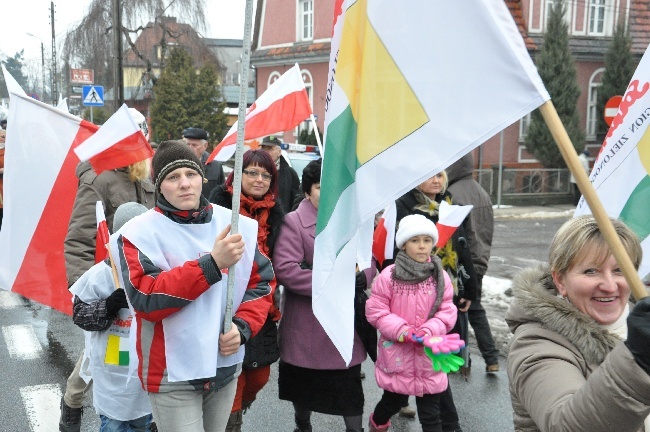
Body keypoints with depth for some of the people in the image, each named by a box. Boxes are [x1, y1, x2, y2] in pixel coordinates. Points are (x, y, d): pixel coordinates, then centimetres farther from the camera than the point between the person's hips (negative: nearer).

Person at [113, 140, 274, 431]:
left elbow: (261, 283, 7)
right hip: (173, 374, -5)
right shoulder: (140, 233, -12)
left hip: (226, 367, 5)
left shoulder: (237, 225, 1)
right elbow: (146, 299, -23)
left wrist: (243, 326, -11)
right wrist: (212, 263, -28)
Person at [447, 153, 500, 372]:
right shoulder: (482, 193, 9)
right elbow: (489, 229, 16)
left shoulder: (453, 194, -18)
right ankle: (491, 358, 15)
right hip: (479, 262, 8)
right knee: (475, 309, 18)